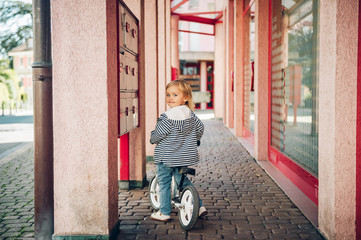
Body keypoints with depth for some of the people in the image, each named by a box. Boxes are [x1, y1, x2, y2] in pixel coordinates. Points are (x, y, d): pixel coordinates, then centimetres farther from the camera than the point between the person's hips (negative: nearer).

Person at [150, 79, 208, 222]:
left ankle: (164, 212, 17)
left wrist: (153, 139, 9)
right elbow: (200, 127, 14)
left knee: (164, 183, 9)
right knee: (183, 181, 22)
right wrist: (195, 140, 31)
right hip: (185, 157, 7)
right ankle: (199, 206, 21)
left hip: (166, 158, -7)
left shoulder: (167, 117, -20)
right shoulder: (190, 114, 2)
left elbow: (158, 135, -14)